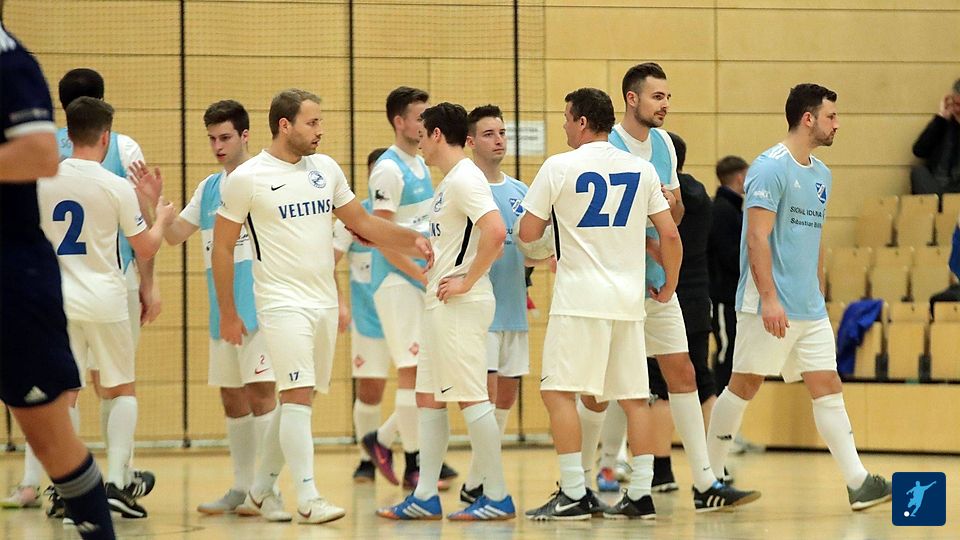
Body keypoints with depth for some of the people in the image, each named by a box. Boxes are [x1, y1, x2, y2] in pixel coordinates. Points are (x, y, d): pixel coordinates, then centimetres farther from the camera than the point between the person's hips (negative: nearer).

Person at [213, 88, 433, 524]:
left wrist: (411, 240, 2)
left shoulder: (325, 169, 8)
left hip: (324, 303, 6)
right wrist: (228, 315, -3)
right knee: (298, 397, -13)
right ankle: (308, 498, -13)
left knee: (300, 400, 11)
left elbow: (362, 223, 17)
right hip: (283, 303, -6)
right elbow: (222, 247, -3)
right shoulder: (247, 178, -8)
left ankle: (263, 487, 23)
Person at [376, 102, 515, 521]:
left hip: (461, 305, -11)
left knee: (471, 397, -8)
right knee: (428, 397, 11)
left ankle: (497, 497, -4)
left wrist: (467, 281, -21)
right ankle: (425, 497, 15)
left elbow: (495, 232, -27)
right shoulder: (449, 181, 17)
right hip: (441, 306, 11)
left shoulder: (464, 178, -15)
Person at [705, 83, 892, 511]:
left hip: (810, 310, 8)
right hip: (770, 307, -8)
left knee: (827, 387, 1)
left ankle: (858, 481, -3)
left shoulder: (821, 174, 15)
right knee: (744, 386, -1)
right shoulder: (771, 167, -11)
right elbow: (757, 237, -16)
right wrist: (769, 299, -22)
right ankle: (710, 478, 8)